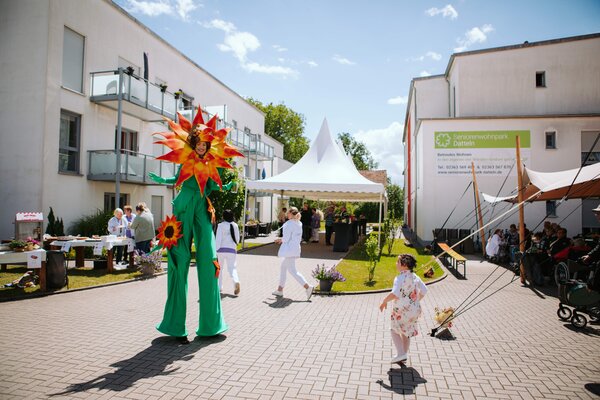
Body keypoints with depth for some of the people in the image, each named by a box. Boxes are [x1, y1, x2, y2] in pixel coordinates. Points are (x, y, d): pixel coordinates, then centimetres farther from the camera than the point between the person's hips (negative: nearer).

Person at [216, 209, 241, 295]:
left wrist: (215, 250, -10)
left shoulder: (221, 225, -6)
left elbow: (218, 238, -12)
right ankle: (236, 281, -25)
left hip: (221, 249, -2)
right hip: (232, 250, 2)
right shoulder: (235, 225, 5)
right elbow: (237, 238, 12)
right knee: (232, 268, 3)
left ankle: (219, 287, 19)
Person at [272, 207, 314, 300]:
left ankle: (308, 287, -10)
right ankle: (280, 290, 25)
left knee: (292, 271, -4)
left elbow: (286, 239, -19)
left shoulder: (288, 224, -17)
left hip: (289, 249, -10)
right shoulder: (299, 224, 10)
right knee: (283, 268, 19)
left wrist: (280, 240, 3)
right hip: (296, 248, 10)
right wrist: (281, 240, 16)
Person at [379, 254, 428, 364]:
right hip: (414, 310, 7)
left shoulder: (401, 278, -21)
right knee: (406, 332, 21)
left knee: (394, 330, 13)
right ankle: (404, 354, 31)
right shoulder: (414, 277, 3)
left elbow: (395, 293, -33)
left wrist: (384, 302, -19)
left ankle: (401, 354, 8)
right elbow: (424, 290, 9)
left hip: (402, 310, -7)